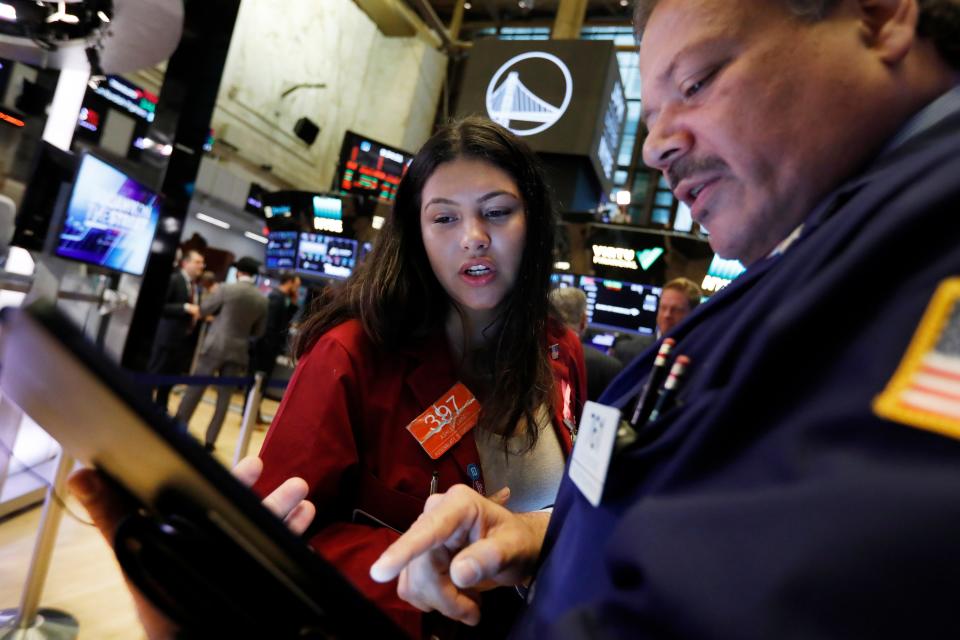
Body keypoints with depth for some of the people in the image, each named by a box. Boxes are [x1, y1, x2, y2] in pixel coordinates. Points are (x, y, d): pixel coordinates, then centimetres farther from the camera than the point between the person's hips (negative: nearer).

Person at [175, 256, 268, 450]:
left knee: (195, 389, 11)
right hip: (238, 351, 3)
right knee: (224, 396, 9)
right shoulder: (262, 300, 0)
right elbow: (259, 331, 8)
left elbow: (203, 310, 1)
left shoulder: (226, 289, -9)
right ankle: (210, 440, 13)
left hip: (215, 346, -2)